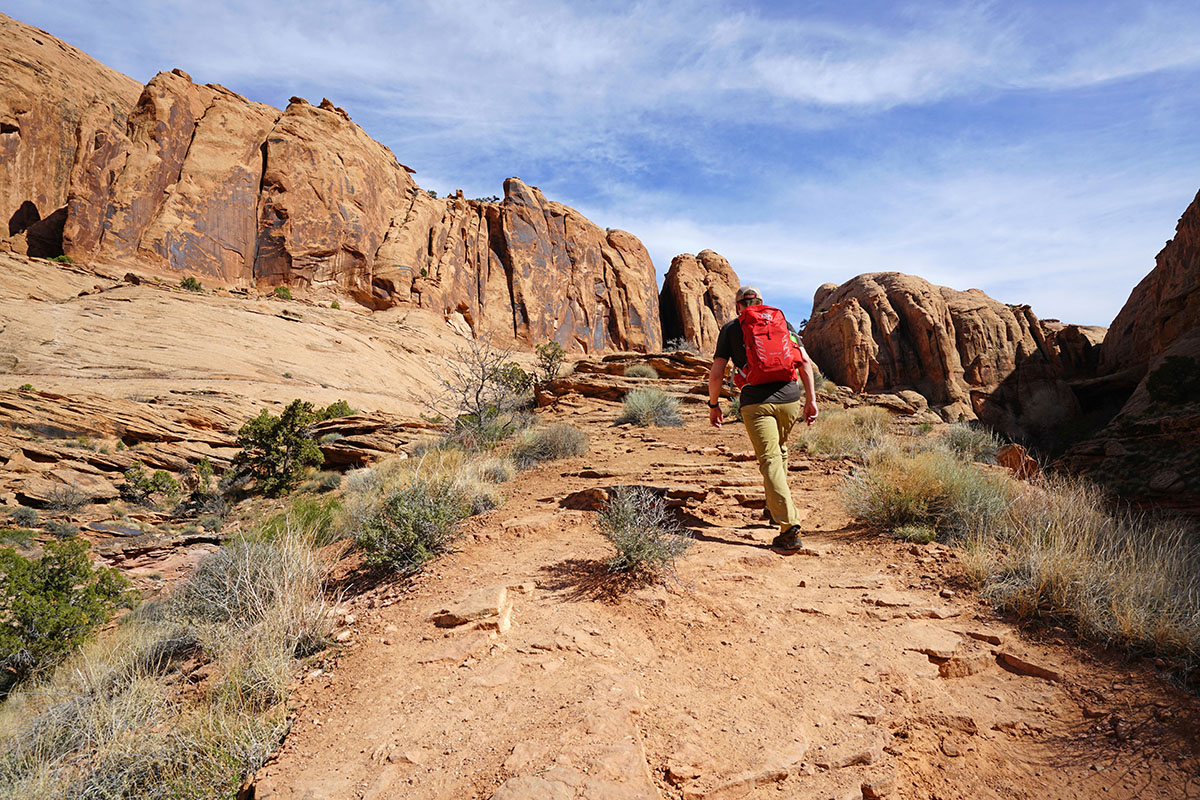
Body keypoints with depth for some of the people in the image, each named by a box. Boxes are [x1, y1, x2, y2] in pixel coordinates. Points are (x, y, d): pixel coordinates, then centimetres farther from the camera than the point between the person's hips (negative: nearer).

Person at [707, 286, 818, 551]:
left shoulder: (730, 328, 9)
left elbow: (716, 373, 2)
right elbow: (805, 362, 7)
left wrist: (713, 404, 14)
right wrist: (811, 398, 9)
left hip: (756, 403, -4)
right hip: (789, 399, 4)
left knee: (770, 461, -6)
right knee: (780, 451, 25)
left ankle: (789, 527, -15)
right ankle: (776, 507, 37)